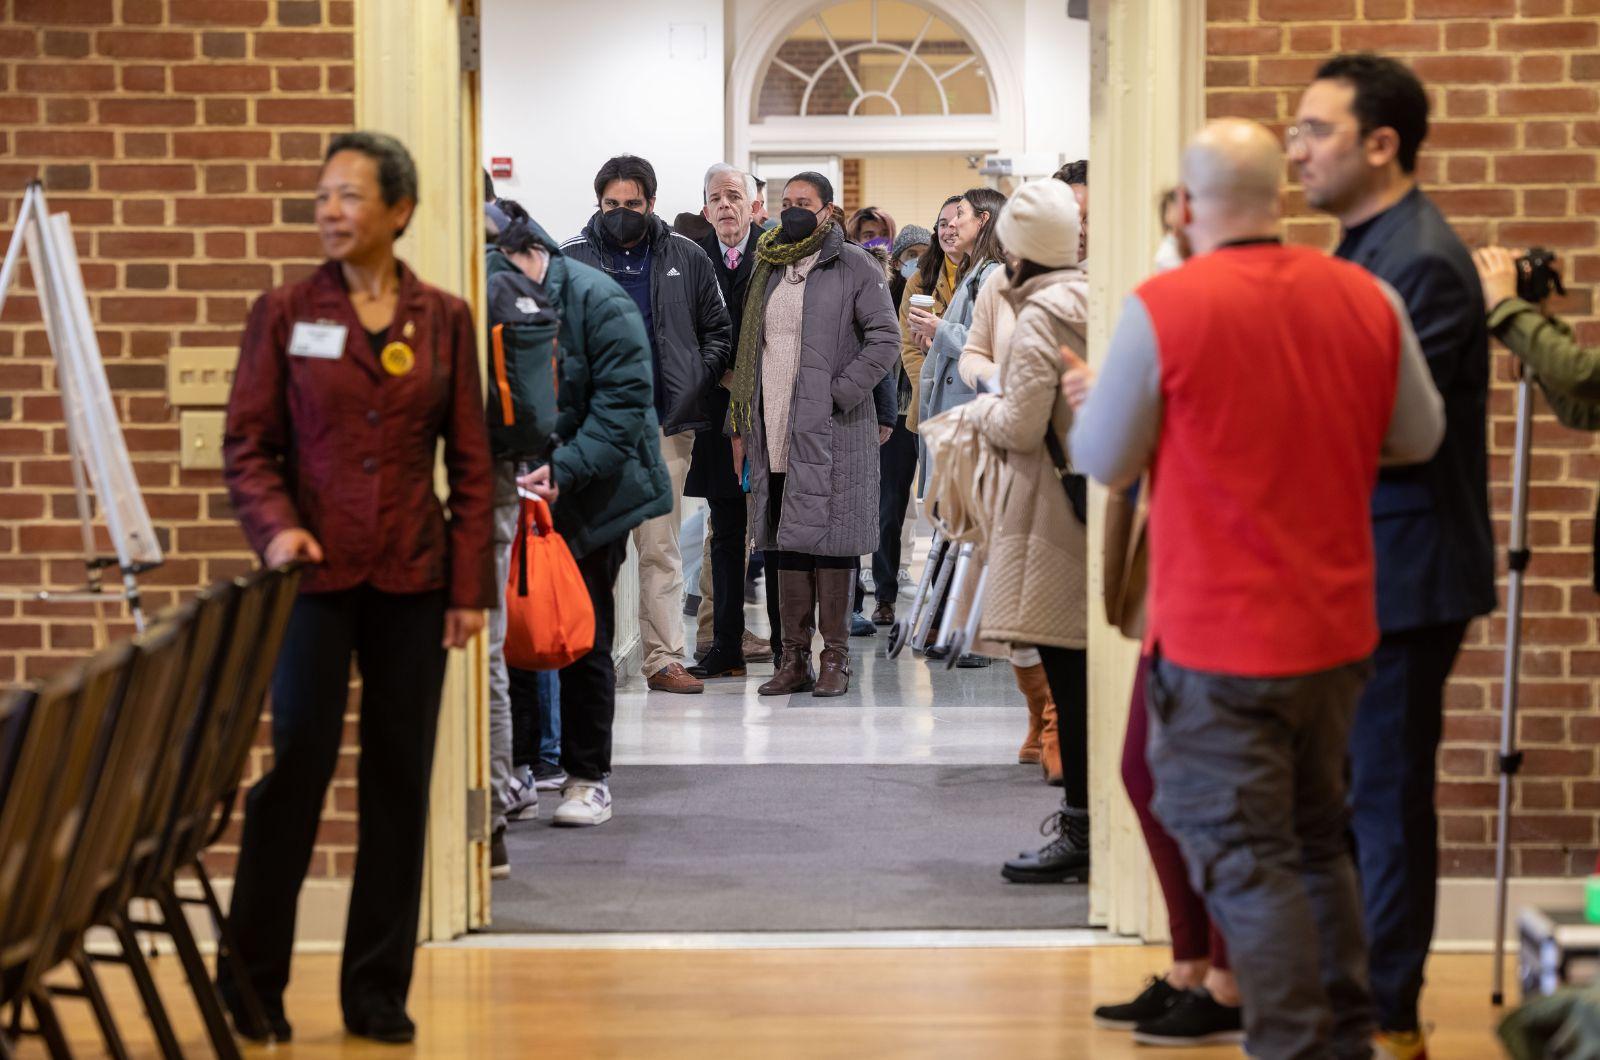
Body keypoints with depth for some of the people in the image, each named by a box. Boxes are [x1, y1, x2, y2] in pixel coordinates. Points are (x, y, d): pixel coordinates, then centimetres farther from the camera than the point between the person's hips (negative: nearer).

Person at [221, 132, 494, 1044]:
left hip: (413, 580, 2)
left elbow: (472, 462, 6)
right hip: (317, 574, -2)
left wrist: (471, 586, 0)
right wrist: (275, 525, -17)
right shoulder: (285, 313, 2)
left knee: (400, 782, 5)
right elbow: (247, 445, 2)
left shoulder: (444, 319, 6)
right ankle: (251, 987, 7)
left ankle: (379, 992, 14)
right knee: (295, 772, -4)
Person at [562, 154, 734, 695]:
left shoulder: (686, 258, 7)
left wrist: (697, 383, 0)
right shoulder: (571, 258, 3)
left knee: (661, 549, 5)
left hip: (665, 425, 1)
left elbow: (717, 331, 13)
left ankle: (665, 658, 8)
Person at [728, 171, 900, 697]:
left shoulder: (855, 267, -1)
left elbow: (886, 339, -8)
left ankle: (835, 658, 3)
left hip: (831, 432, -5)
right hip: (775, 433, 6)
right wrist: (739, 427, 14)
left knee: (829, 538, -5)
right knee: (785, 541, 5)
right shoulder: (769, 269, 17)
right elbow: (748, 352, 19)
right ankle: (794, 659, 11)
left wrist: (839, 394, -14)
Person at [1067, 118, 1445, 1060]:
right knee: (1319, 841, 21)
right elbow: (1420, 435, 10)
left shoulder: (1162, 310, -16)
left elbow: (1104, 462, -5)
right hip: (1339, 629, 6)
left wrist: (1090, 396, 16)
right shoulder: (1368, 299, -3)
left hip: (1218, 640, -5)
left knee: (1246, 863, 2)